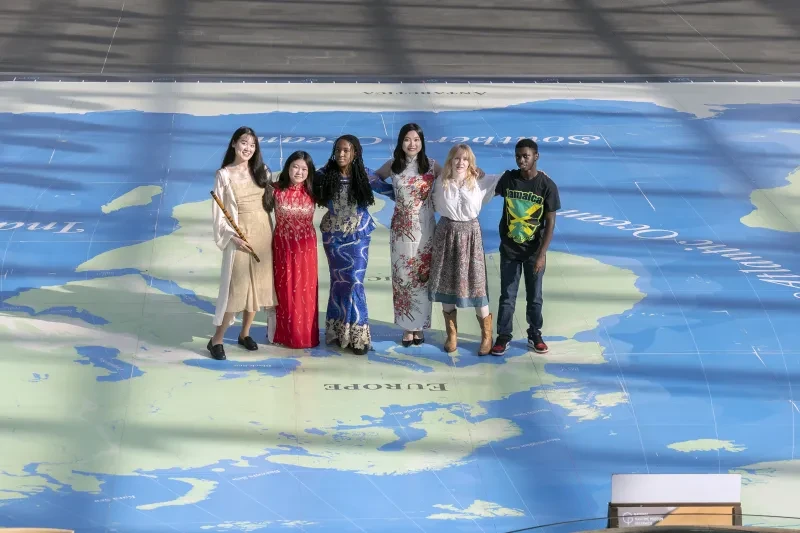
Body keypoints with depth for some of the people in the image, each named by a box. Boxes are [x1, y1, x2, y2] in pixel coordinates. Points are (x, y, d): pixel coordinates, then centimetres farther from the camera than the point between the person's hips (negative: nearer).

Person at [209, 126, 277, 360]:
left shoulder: (261, 171, 7)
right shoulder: (224, 175, -5)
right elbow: (218, 212, -7)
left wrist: (271, 231, 3)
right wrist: (233, 236, -15)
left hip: (264, 233, 5)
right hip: (240, 235, -5)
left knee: (258, 284, 7)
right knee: (236, 286, -8)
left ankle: (245, 333, 22)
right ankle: (216, 339, 1)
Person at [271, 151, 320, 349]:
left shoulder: (312, 192, -4)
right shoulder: (277, 190, -8)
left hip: (306, 247, 1)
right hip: (283, 245, -1)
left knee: (305, 291, 7)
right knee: (285, 290, 9)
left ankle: (305, 334, 18)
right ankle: (285, 334, 20)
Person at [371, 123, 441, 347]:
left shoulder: (431, 166, -1)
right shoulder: (392, 165, 2)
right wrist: (392, 194, 3)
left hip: (425, 228, -1)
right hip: (401, 228, 1)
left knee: (422, 275, 2)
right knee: (402, 275, 1)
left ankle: (419, 326, 11)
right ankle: (407, 327, 8)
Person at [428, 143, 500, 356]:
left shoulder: (479, 182, -5)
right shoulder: (440, 183, -1)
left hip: (470, 235, -1)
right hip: (446, 234, 1)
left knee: (476, 283, -1)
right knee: (446, 283, 6)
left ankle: (487, 336, 11)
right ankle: (451, 334, 21)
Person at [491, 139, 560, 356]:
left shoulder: (547, 186, -14)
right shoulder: (508, 179, -9)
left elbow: (551, 222, -11)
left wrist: (542, 254, -15)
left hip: (534, 250, -1)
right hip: (509, 248, 1)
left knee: (534, 296, 11)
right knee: (507, 295, 6)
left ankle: (534, 336, 26)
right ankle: (503, 337, 17)